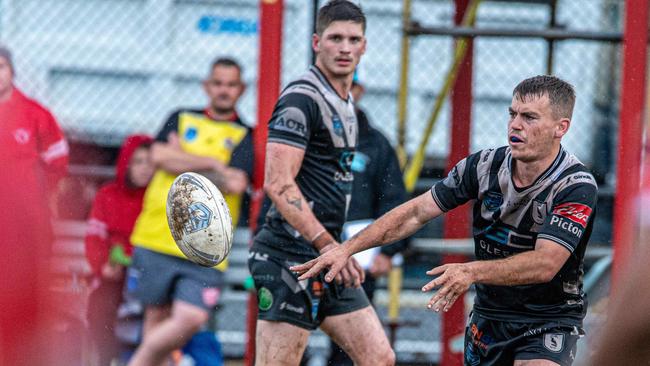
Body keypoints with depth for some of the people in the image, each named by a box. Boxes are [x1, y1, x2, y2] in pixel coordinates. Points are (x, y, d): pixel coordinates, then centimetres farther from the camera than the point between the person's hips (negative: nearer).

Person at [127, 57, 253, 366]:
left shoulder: (244, 137, 7)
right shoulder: (181, 119, 14)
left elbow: (236, 183, -10)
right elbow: (159, 155, -4)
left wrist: (182, 162, -4)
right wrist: (213, 164, -5)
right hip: (158, 237, 1)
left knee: (191, 319, -16)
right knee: (156, 319, 3)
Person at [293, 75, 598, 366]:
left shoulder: (577, 186, -20)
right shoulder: (485, 165, -5)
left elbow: (545, 264, -30)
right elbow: (416, 213, -1)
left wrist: (472, 272, -43)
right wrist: (346, 248, -9)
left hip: (549, 321, -5)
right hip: (488, 313, 5)